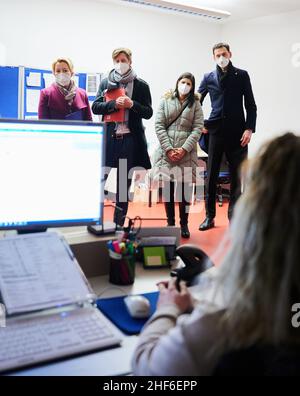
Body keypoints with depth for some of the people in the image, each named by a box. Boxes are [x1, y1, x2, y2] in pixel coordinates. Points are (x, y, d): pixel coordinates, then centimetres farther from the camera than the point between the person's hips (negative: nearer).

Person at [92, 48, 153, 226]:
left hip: (130, 139, -1)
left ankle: (119, 224, 17)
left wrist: (132, 104, -13)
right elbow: (95, 107, 3)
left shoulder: (141, 85, 6)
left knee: (124, 184, 7)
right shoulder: (106, 82, 10)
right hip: (108, 137, 1)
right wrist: (114, 104, -13)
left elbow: (148, 113, 3)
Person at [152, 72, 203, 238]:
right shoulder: (165, 101, 9)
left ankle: (184, 225, 12)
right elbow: (159, 126, 2)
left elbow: (197, 128, 0)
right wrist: (169, 148, -8)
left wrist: (184, 149, -11)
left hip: (186, 153, -1)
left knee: (185, 190, 2)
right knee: (167, 188, 4)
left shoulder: (195, 104, 8)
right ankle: (170, 223, 16)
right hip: (166, 152, 1)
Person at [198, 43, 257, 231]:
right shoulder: (209, 78, 10)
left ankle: (234, 218, 11)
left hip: (237, 132, -1)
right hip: (215, 131, 1)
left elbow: (250, 105, 3)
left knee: (236, 177, 2)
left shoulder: (241, 75, 6)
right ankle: (210, 216, 14)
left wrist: (249, 128, -7)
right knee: (211, 176, 3)